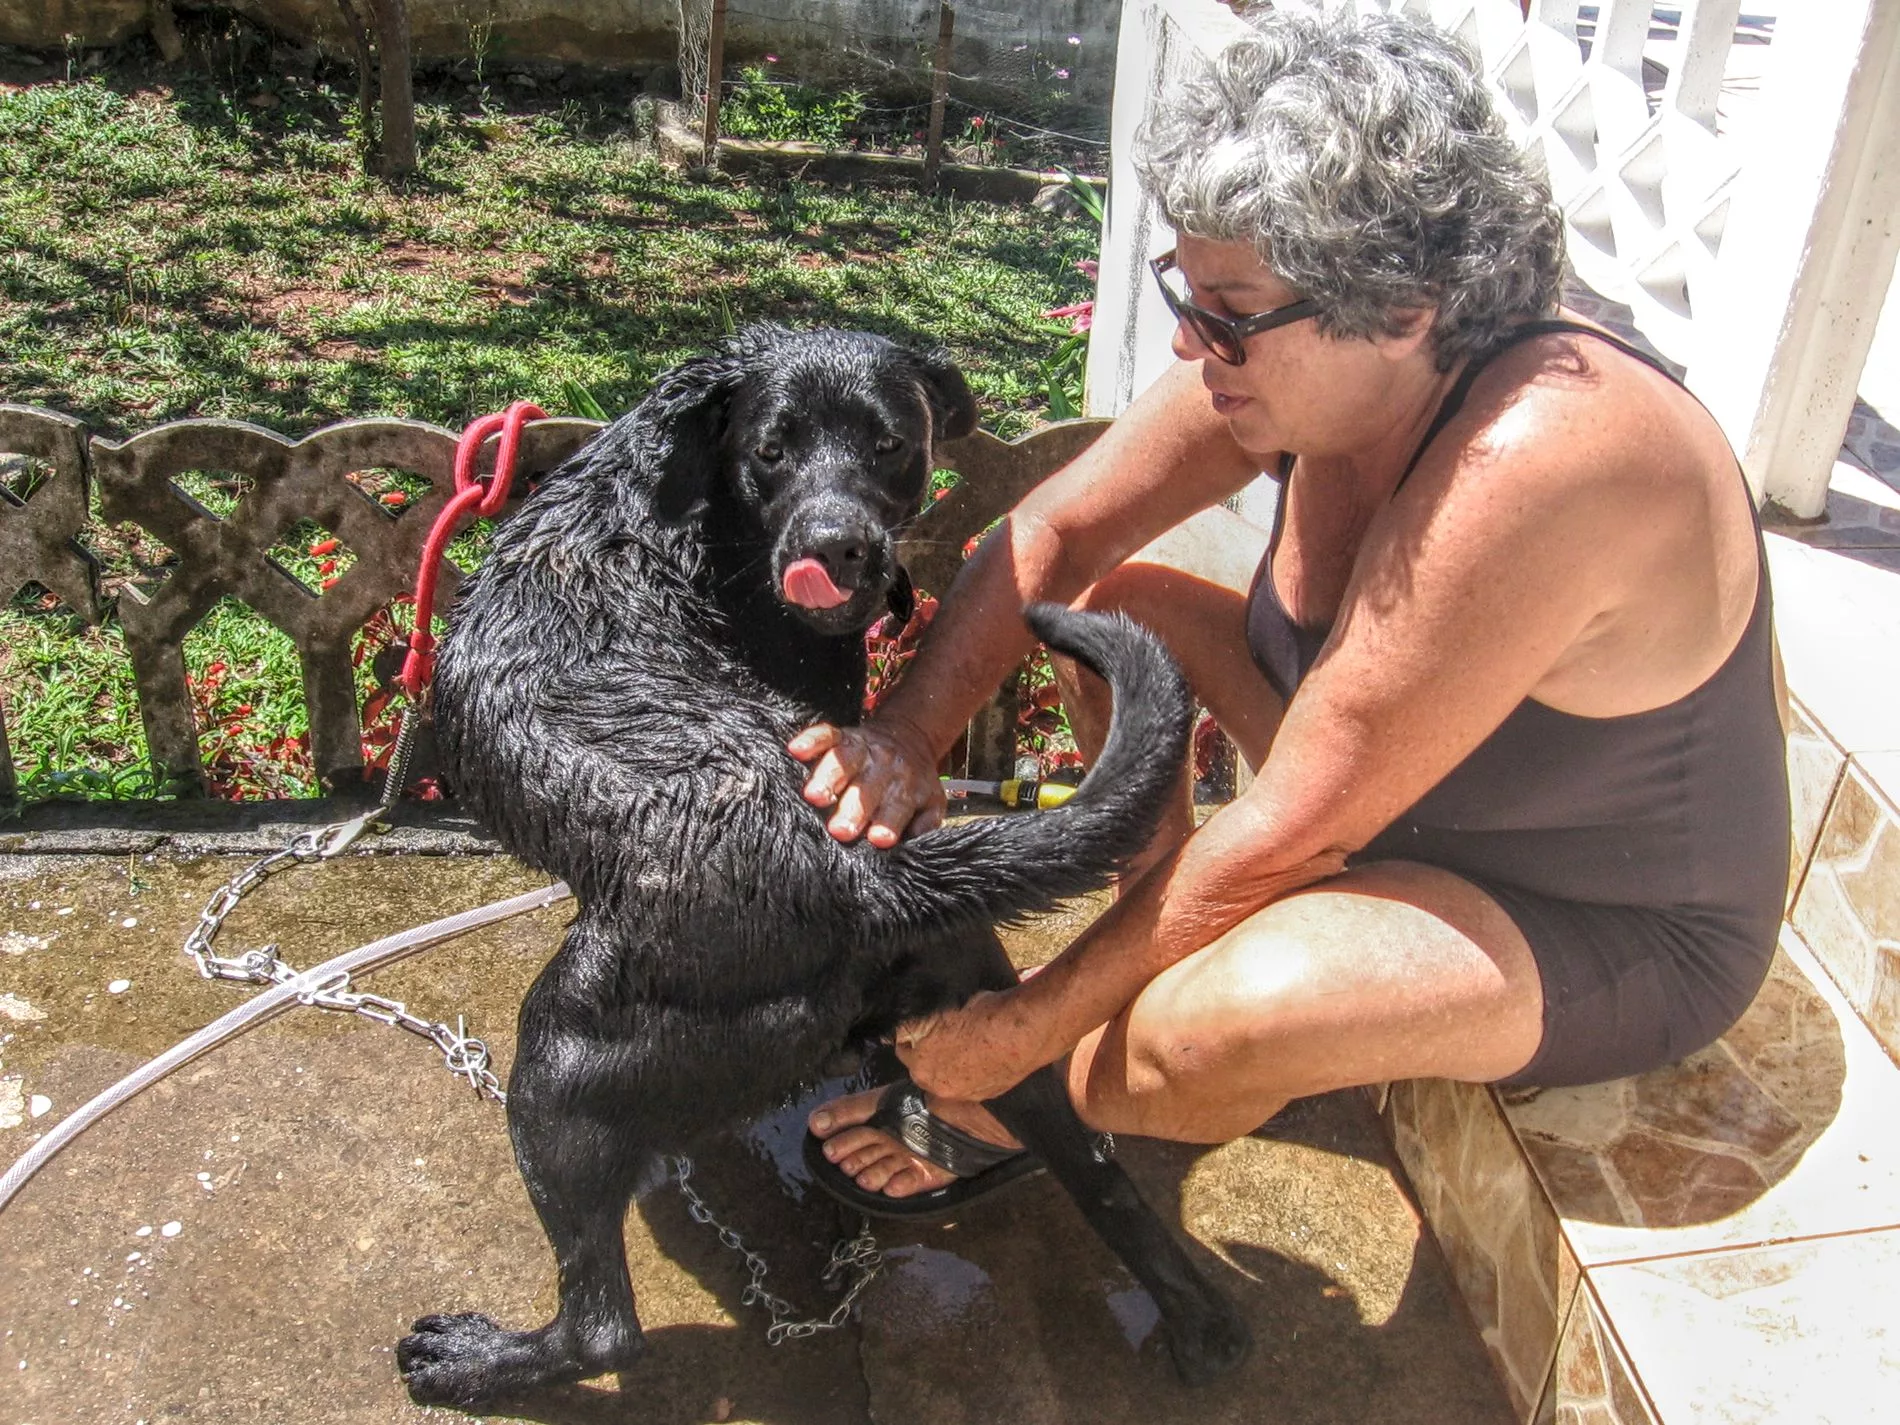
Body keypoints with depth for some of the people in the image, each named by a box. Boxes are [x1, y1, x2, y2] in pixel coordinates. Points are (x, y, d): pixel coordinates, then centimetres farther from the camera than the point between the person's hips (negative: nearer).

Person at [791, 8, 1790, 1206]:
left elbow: (1283, 839, -33)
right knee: (1121, 571, 0)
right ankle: (1165, 915, 13)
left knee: (1218, 1020, -33)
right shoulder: (1313, 364, -16)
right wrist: (908, 737, -22)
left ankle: (1006, 1108, 2)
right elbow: (1054, 533, -8)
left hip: (1619, 930, -7)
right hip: (1407, 785, 7)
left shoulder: (1531, 468, -38)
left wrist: (1026, 1031, -24)